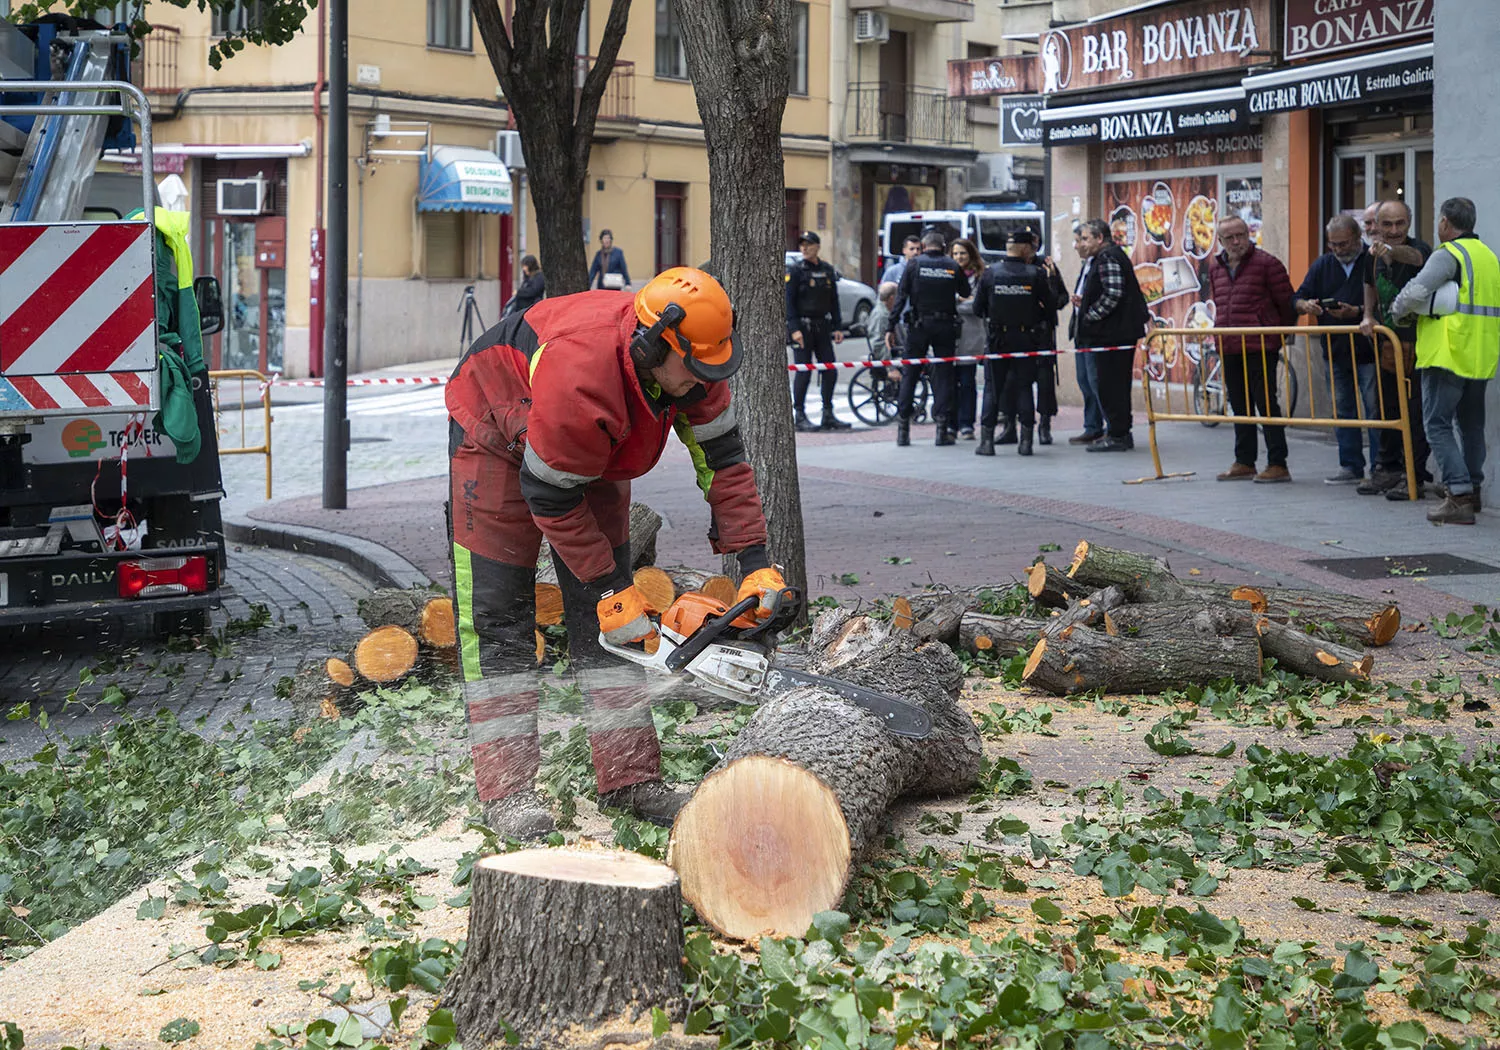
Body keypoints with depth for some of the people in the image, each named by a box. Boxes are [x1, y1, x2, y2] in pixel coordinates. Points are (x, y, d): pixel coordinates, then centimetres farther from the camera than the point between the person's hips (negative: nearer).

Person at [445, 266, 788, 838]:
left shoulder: (692, 365, -23)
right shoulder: (581, 379, -42)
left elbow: (722, 457, -12)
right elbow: (551, 498, -30)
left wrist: (755, 560, -17)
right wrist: (609, 589, -24)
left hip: (593, 455, 7)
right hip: (497, 438, -7)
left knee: (609, 612, 2)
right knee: (497, 611, -10)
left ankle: (630, 777, 4)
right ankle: (506, 790, -9)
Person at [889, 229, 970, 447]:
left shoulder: (914, 264, -1)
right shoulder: (953, 267, 2)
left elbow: (901, 296, -4)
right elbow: (966, 295, 8)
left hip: (919, 325, -1)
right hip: (945, 326, 1)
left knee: (909, 374, 6)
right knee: (943, 375, 5)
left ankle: (903, 428, 4)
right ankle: (943, 429, 1)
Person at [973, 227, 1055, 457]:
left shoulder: (990, 273, -5)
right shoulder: (1036, 275, -8)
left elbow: (977, 308, 0)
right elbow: (1051, 308, -4)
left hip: (998, 340, 0)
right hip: (1026, 340, 0)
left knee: (992, 388, 6)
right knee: (1024, 387, 8)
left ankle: (986, 440, 1)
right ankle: (1025, 441, 6)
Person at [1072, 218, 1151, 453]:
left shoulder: (1108, 258, -14)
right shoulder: (1113, 254, 19)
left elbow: (1112, 295, -24)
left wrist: (1090, 315, -14)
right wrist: (1085, 303, 14)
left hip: (1112, 334, -11)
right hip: (1121, 332, 11)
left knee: (1109, 384, -7)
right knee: (1117, 383, 15)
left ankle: (1117, 436, -4)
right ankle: (1121, 433, 21)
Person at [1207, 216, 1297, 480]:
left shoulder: (1267, 263, -8)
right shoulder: (1215, 267, 13)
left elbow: (1286, 301, -4)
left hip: (1260, 347, -7)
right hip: (1228, 348, 7)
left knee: (1266, 404, -5)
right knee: (1239, 406, 12)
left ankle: (1278, 464, -2)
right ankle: (1244, 463, 20)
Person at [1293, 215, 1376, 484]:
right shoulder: (1322, 265, 13)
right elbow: (1298, 299, 12)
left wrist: (1358, 311, -23)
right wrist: (1305, 305, -11)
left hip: (1368, 350, -6)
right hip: (1335, 351, 6)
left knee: (1375, 409, -4)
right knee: (1343, 410, 10)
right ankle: (1351, 468, 15)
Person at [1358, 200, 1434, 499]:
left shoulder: (1419, 249, -15)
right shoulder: (1374, 256, 5)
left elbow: (1414, 256, -41)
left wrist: (1391, 250, -61)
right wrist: (1368, 316, 9)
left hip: (1415, 343, -7)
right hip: (1386, 345, 7)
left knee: (1416, 413, -5)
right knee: (1387, 408, 15)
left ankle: (1414, 477, 1)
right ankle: (1388, 468, 26)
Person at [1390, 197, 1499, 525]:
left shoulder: (1449, 254, -12)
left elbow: (1415, 291, -23)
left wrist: (1398, 310, -2)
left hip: (1448, 354, -8)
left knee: (1438, 424, -6)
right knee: (1471, 424, 19)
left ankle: (1458, 495, -15)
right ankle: (1472, 490, 28)